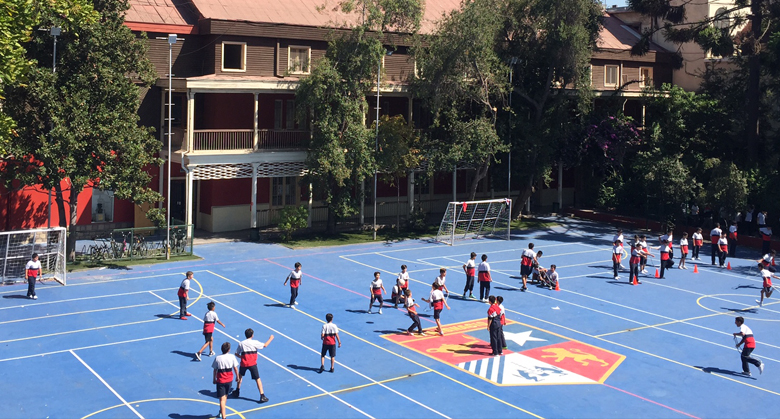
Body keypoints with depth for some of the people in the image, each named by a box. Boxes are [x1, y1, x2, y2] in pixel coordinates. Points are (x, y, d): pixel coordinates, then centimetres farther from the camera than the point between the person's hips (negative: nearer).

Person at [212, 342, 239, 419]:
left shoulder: (217, 358, -10)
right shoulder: (232, 357, -8)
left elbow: (215, 370, -2)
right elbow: (235, 368, -1)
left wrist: (214, 379, 12)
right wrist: (237, 376, 15)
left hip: (220, 380, -2)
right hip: (229, 379, 2)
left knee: (222, 399, -3)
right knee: (225, 396, 23)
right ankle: (221, 412, 37)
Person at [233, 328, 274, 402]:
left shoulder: (241, 343, 7)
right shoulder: (255, 342, -2)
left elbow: (236, 354, 9)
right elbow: (265, 345, -1)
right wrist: (270, 339, 16)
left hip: (243, 363, 3)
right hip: (252, 364, -3)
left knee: (240, 376, 30)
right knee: (257, 379, -1)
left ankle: (237, 391, 40)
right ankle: (262, 396, -6)